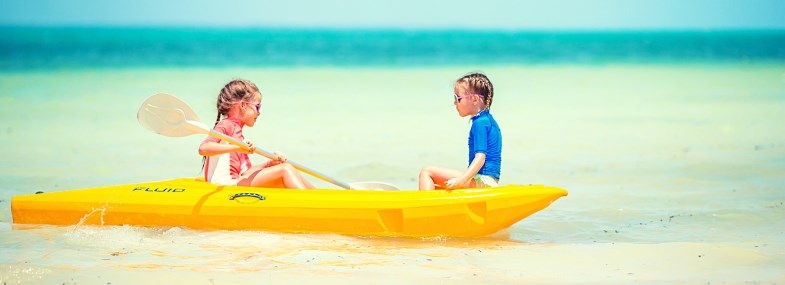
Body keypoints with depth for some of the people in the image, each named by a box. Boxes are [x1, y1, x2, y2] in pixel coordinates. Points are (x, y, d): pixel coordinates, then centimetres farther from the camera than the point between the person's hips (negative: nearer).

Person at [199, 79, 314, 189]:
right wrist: (237, 148, -30)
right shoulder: (226, 126, -4)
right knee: (285, 170, -16)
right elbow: (203, 148, -23)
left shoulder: (237, 130, 25)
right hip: (227, 185, -10)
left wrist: (270, 164, 11)